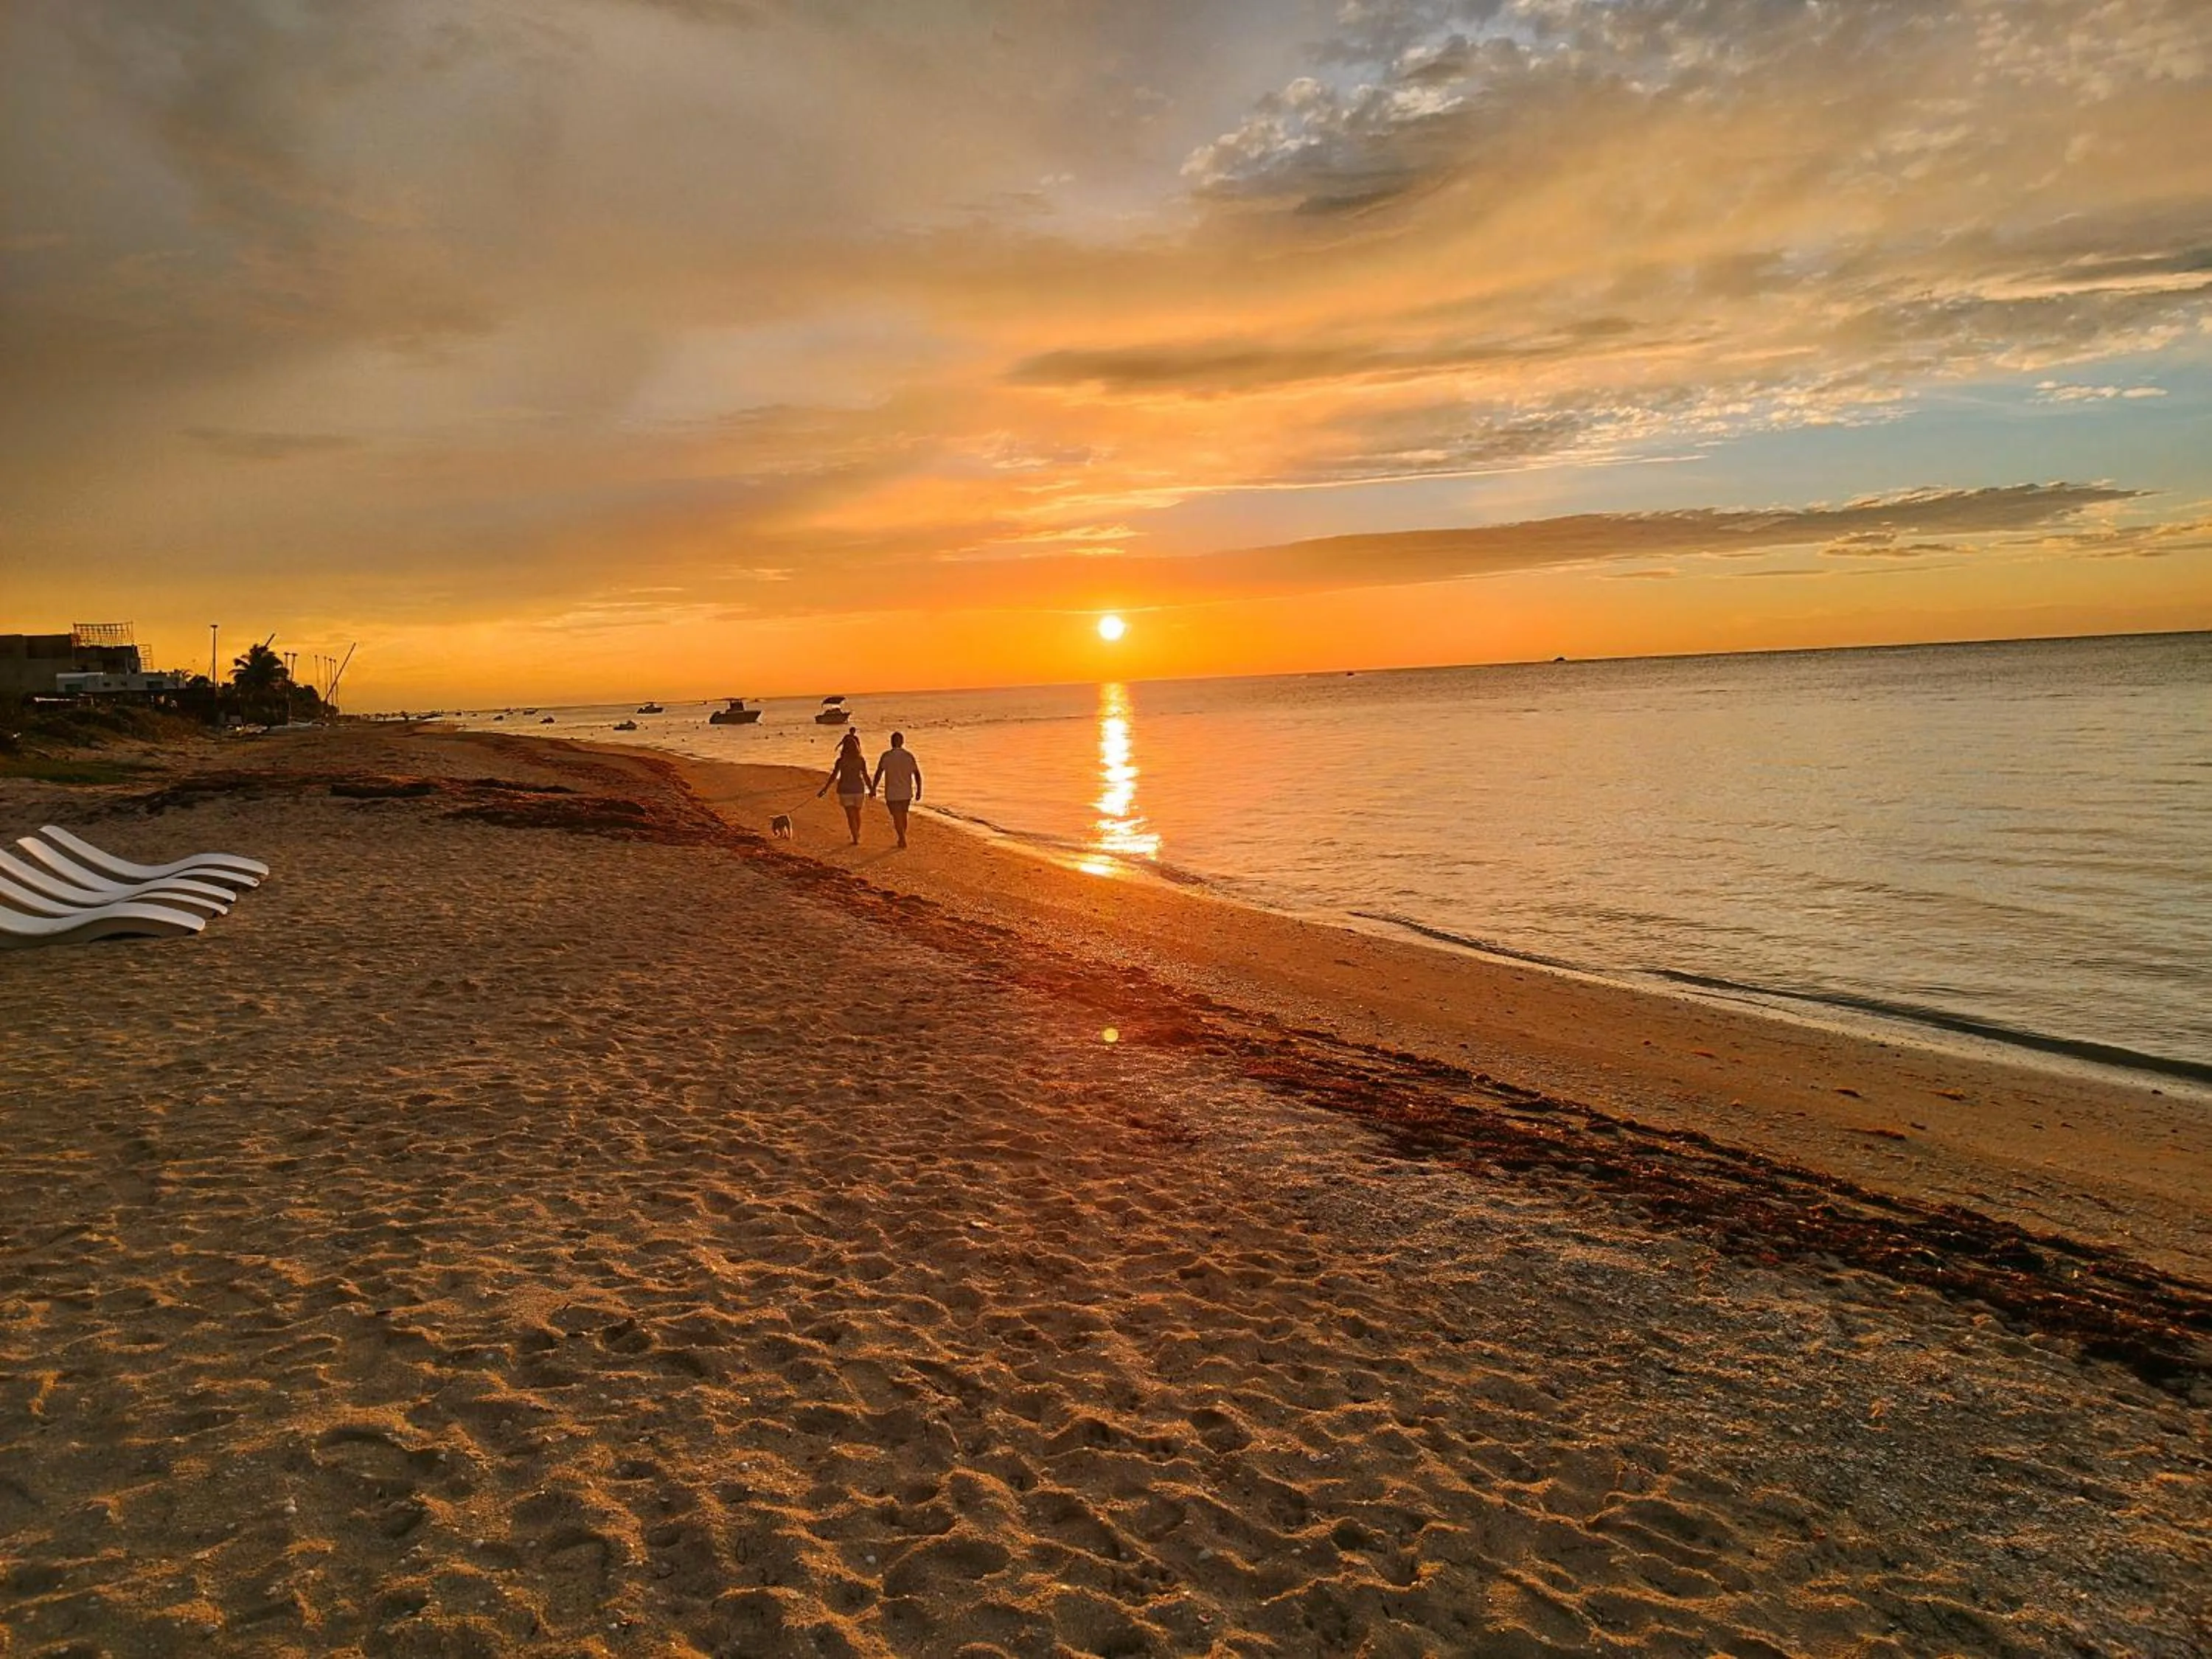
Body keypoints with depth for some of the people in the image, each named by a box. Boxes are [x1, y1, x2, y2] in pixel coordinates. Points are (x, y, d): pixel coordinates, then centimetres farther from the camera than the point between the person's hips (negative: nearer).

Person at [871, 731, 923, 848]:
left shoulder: (886, 756, -10)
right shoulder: (909, 755, -4)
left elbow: (878, 773, -7)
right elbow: (917, 774, -4)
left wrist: (873, 789, 2)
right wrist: (919, 791, 4)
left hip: (892, 792, -3)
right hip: (907, 792, 3)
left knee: (897, 817, 8)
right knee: (903, 814, 20)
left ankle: (903, 840, 2)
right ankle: (902, 838, 27)